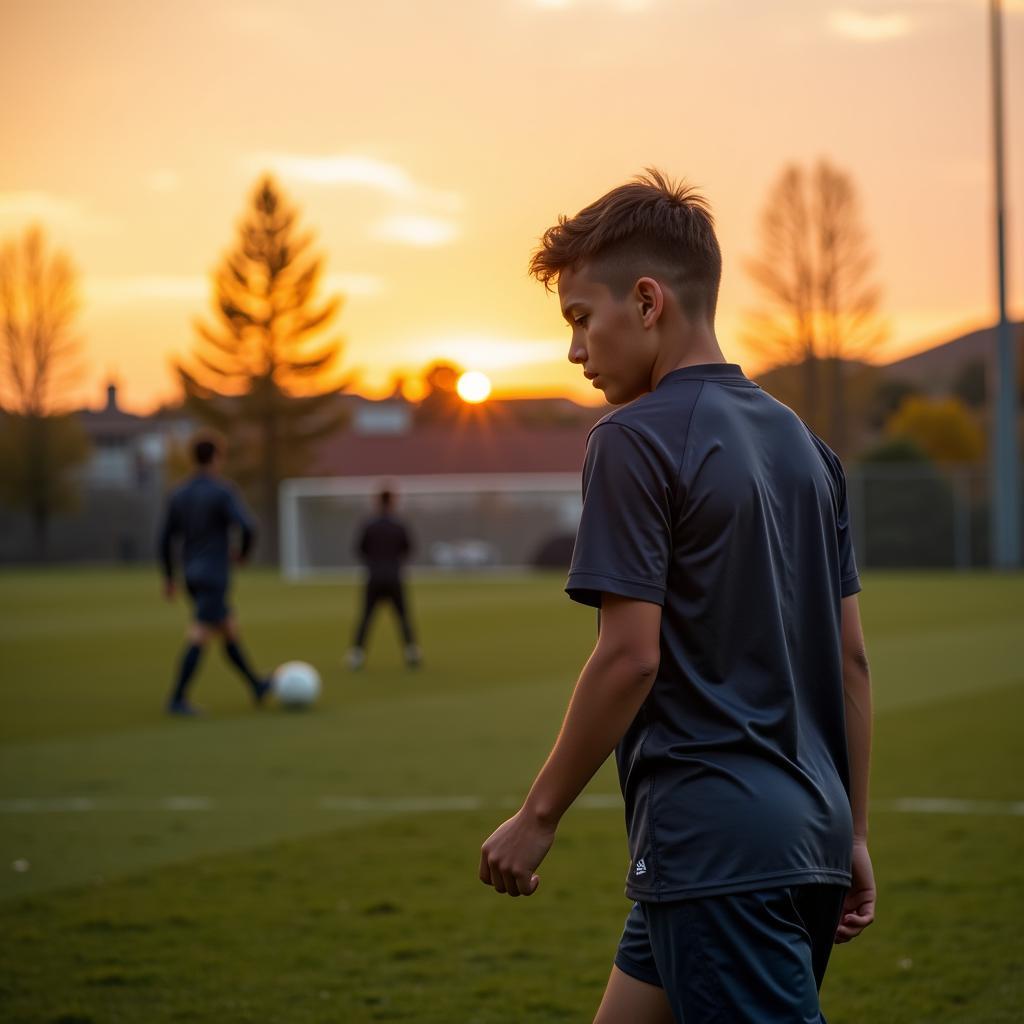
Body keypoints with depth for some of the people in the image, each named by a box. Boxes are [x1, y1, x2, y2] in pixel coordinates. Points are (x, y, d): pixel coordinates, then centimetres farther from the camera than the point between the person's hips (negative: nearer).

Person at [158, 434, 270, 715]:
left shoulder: (178, 495, 8)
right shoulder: (222, 492, -13)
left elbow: (166, 539, 9)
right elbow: (247, 528, -21)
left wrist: (168, 578, 18)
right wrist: (243, 552, 1)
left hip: (192, 578, 8)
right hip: (214, 577, -8)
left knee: (230, 630, 19)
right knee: (198, 638, -9)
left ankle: (257, 686, 30)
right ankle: (177, 700, -14)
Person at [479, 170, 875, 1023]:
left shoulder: (638, 440, -10)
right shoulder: (801, 442, 14)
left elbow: (630, 656, -16)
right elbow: (849, 656, 14)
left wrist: (538, 817, -6)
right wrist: (852, 834, 18)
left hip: (713, 846, -9)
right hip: (806, 838, 9)